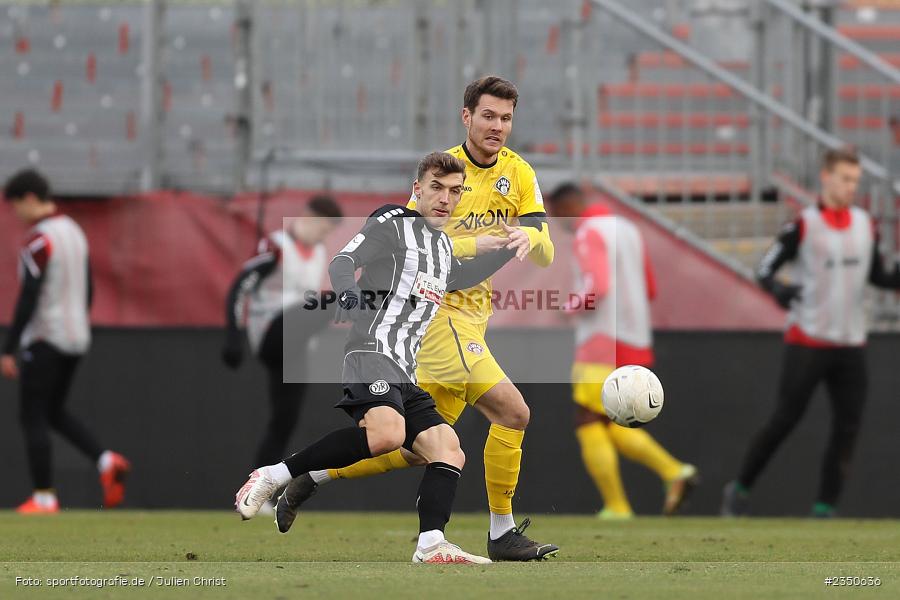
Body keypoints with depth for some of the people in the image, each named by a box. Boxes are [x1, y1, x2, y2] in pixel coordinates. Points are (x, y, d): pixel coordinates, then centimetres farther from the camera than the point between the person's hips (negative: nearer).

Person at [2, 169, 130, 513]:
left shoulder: (39, 239, -15)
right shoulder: (74, 232, 12)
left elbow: (28, 299, -19)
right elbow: (87, 290, 18)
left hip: (44, 339, -9)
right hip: (76, 337, 9)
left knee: (33, 416, -1)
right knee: (53, 410, 18)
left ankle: (44, 496, -4)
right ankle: (105, 461, 0)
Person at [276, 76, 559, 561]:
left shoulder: (518, 173, 6)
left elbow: (545, 255, 0)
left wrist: (528, 236, -24)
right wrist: (474, 245, -27)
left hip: (469, 315, 7)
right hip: (436, 308, -7)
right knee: (512, 411, -18)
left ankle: (314, 474, 25)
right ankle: (502, 533, -9)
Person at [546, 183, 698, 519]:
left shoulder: (589, 234, -11)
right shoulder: (628, 229, 17)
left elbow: (596, 287, -24)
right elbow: (649, 290, 22)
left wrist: (572, 307, -7)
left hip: (602, 343, -9)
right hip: (636, 343, 9)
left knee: (590, 427, -2)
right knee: (616, 427, 15)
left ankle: (617, 507, -5)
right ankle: (675, 472, -1)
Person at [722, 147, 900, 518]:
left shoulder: (866, 225, 9)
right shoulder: (803, 225, -7)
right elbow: (764, 270, -5)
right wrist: (778, 289, -26)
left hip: (851, 344, 5)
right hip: (807, 341, -5)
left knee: (848, 425, 0)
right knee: (786, 418, -5)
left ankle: (825, 507, 6)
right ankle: (740, 488, 9)